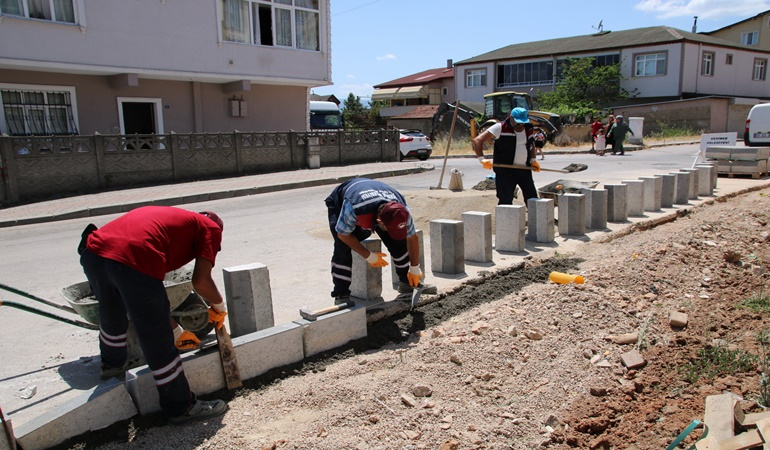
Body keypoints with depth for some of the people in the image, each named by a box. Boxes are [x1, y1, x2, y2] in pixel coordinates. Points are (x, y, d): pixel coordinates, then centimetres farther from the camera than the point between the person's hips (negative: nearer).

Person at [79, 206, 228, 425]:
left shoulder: (171, 217, 36)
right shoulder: (210, 227, 18)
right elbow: (201, 281, 1)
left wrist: (175, 330, 45)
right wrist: (219, 306, 22)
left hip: (94, 251, 8)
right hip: (133, 260, -8)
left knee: (111, 316, 36)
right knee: (159, 344, 9)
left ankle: (113, 364, 63)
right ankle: (181, 407, 27)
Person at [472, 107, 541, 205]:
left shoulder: (528, 129, 9)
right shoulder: (500, 128, -10)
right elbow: (477, 140, -16)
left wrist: (533, 160, 10)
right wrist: (482, 159, -28)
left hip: (525, 170, 6)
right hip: (505, 170, -6)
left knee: (532, 198, 10)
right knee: (505, 201, -4)